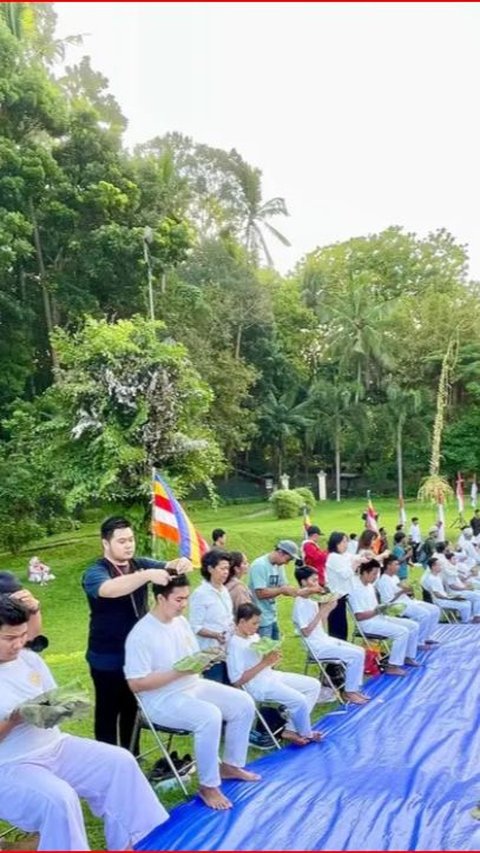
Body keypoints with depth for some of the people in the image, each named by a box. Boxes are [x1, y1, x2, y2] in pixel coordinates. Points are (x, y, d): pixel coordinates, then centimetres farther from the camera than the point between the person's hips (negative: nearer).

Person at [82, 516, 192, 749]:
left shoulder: (140, 564, 2)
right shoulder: (95, 573, -17)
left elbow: (166, 566, -8)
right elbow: (110, 589, -38)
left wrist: (180, 563, -34)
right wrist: (148, 575, -50)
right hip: (108, 658, -5)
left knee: (132, 707, 19)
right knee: (108, 711, 8)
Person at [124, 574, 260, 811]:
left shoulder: (181, 621, 4)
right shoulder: (141, 634, -21)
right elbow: (136, 684, -22)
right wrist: (178, 672, -25)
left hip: (194, 686, 9)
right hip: (162, 700, -9)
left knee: (244, 703, 0)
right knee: (210, 717, -32)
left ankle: (230, 765, 18)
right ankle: (208, 786, -12)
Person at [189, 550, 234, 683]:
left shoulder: (224, 590, 9)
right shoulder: (200, 594, -15)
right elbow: (195, 627, -16)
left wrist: (235, 627, 2)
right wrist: (215, 635, -28)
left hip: (228, 650, 8)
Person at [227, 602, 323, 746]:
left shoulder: (254, 636, 8)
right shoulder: (235, 645, -18)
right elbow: (237, 681, -22)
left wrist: (272, 659, -8)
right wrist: (264, 663, -22)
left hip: (271, 675, 10)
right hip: (258, 685, -9)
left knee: (314, 685, 5)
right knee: (299, 700, -23)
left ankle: (291, 729, 5)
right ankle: (305, 734, 8)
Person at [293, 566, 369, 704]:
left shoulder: (311, 600, 10)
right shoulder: (301, 603, -18)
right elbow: (306, 632, -22)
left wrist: (328, 610, 1)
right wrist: (321, 612, -23)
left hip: (324, 639, 9)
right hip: (316, 646, -9)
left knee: (360, 651, 4)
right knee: (356, 655, -14)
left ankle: (355, 688, 10)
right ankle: (348, 692, 0)